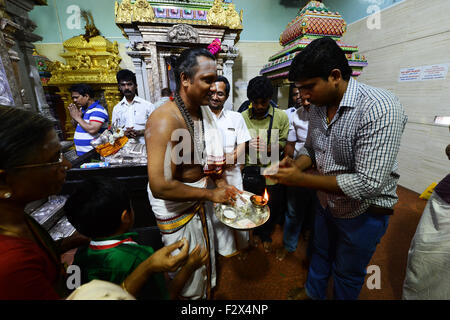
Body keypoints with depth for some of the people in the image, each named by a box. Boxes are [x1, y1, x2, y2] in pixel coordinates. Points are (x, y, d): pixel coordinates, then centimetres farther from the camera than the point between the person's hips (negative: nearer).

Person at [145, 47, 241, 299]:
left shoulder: (203, 111, 0)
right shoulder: (165, 120, -29)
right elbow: (160, 187, -33)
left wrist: (221, 183, 1)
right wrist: (211, 194, -24)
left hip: (198, 199, 8)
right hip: (175, 208, -8)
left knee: (206, 260, 30)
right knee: (189, 282, 15)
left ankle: (208, 292, 57)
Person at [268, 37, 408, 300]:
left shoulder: (380, 108, -30)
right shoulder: (318, 107, -6)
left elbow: (368, 184, -34)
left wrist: (301, 179, -30)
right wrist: (296, 165, -14)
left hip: (364, 213, -6)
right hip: (326, 203, 7)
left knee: (348, 273, 19)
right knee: (321, 254, 30)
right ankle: (313, 292, 58)